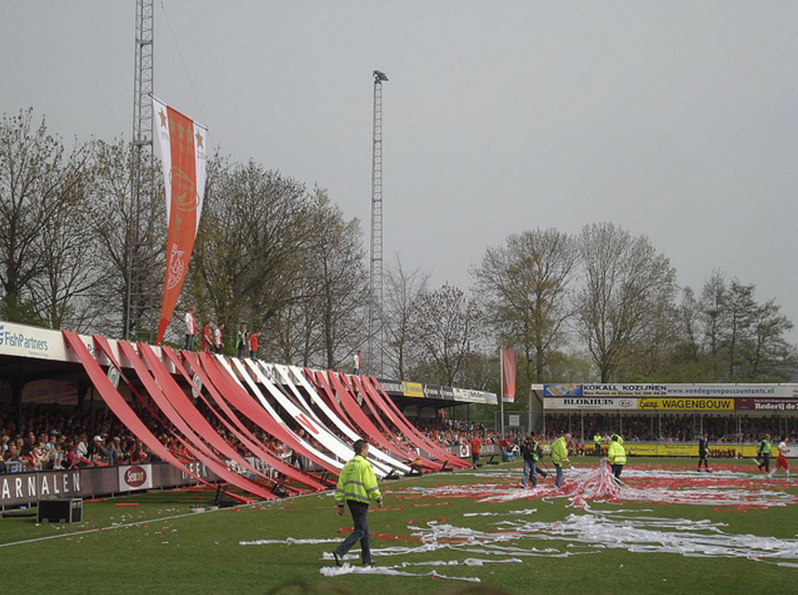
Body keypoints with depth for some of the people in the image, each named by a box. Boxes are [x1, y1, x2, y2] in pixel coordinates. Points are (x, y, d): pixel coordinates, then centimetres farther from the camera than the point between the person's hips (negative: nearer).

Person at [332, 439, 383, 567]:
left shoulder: (348, 465, 12)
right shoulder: (364, 464, -11)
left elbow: (340, 485, 11)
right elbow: (371, 484, -14)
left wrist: (340, 504, 13)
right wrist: (378, 499, -1)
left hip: (350, 500, 8)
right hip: (361, 501, -8)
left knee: (364, 529, 17)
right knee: (359, 531, -5)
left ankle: (367, 559, 21)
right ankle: (339, 552, -18)